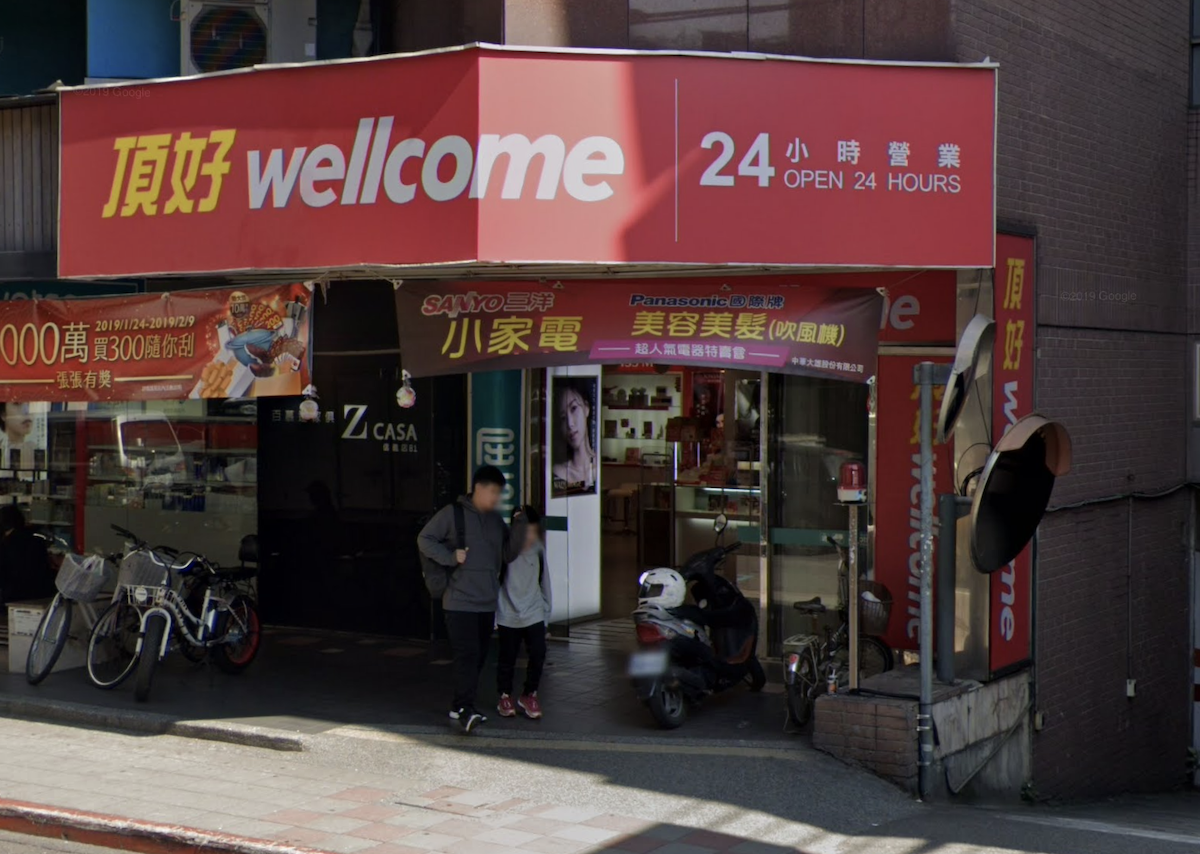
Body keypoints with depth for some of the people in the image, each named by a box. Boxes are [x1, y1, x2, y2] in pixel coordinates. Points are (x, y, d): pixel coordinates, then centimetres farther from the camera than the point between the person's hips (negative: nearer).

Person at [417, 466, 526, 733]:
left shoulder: (496, 520, 13)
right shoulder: (452, 514, -5)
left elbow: (509, 554, 12)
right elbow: (424, 539, -1)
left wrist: (519, 526, -1)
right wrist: (450, 557, -14)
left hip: (487, 603, 7)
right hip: (460, 601, -7)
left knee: (479, 656, 10)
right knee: (468, 654, -15)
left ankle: (459, 706, 21)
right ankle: (466, 710, -17)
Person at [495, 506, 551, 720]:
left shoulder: (538, 549, 0)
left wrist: (546, 611, 14)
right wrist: (492, 615, -6)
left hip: (534, 614, 3)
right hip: (508, 615, -3)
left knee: (538, 654, -6)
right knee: (507, 658, 7)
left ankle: (529, 695, 14)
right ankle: (505, 697, 27)